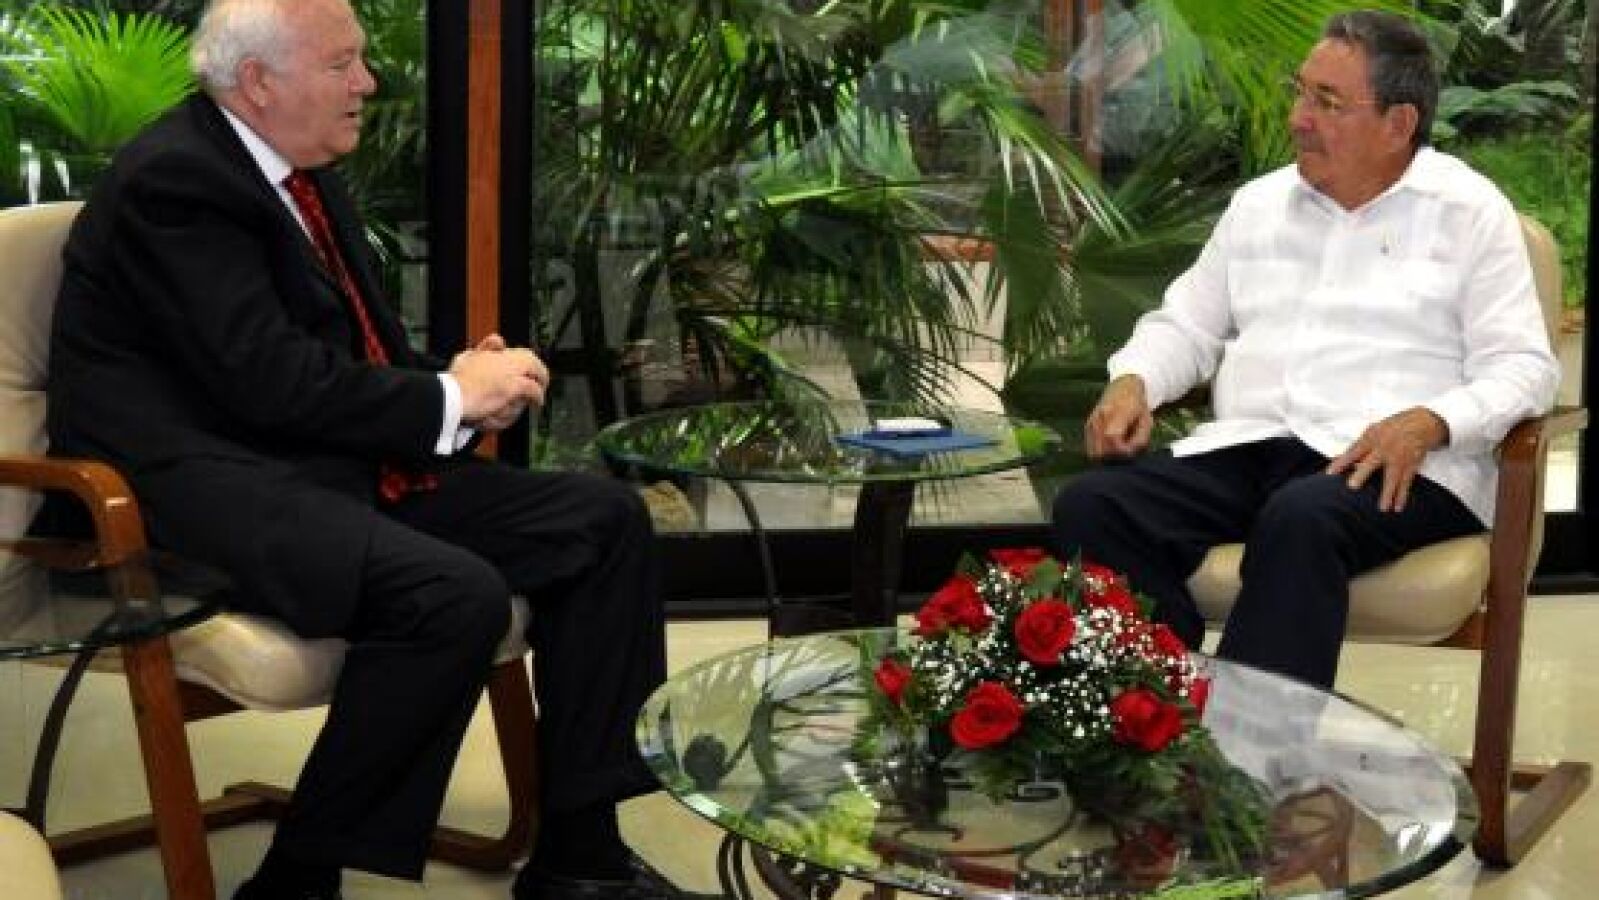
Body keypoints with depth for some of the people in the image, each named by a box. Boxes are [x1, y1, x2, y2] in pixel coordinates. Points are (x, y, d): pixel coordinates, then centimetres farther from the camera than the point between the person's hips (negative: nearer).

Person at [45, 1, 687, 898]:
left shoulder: (305, 175, 14)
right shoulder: (172, 181, -14)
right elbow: (268, 380, -22)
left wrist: (460, 387, -1)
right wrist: (449, 398, -12)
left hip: (334, 463, 10)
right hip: (204, 487, -10)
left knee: (606, 518, -1)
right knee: (456, 595, -33)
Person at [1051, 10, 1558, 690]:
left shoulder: (1470, 212, 6)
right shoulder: (1258, 204, 20)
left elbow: (1524, 368, 0)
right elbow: (1186, 325, 24)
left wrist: (1428, 423, -19)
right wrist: (1133, 380, 1)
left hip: (1398, 465, -4)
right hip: (1245, 446, 5)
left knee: (1301, 519, -40)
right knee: (1090, 506, -23)